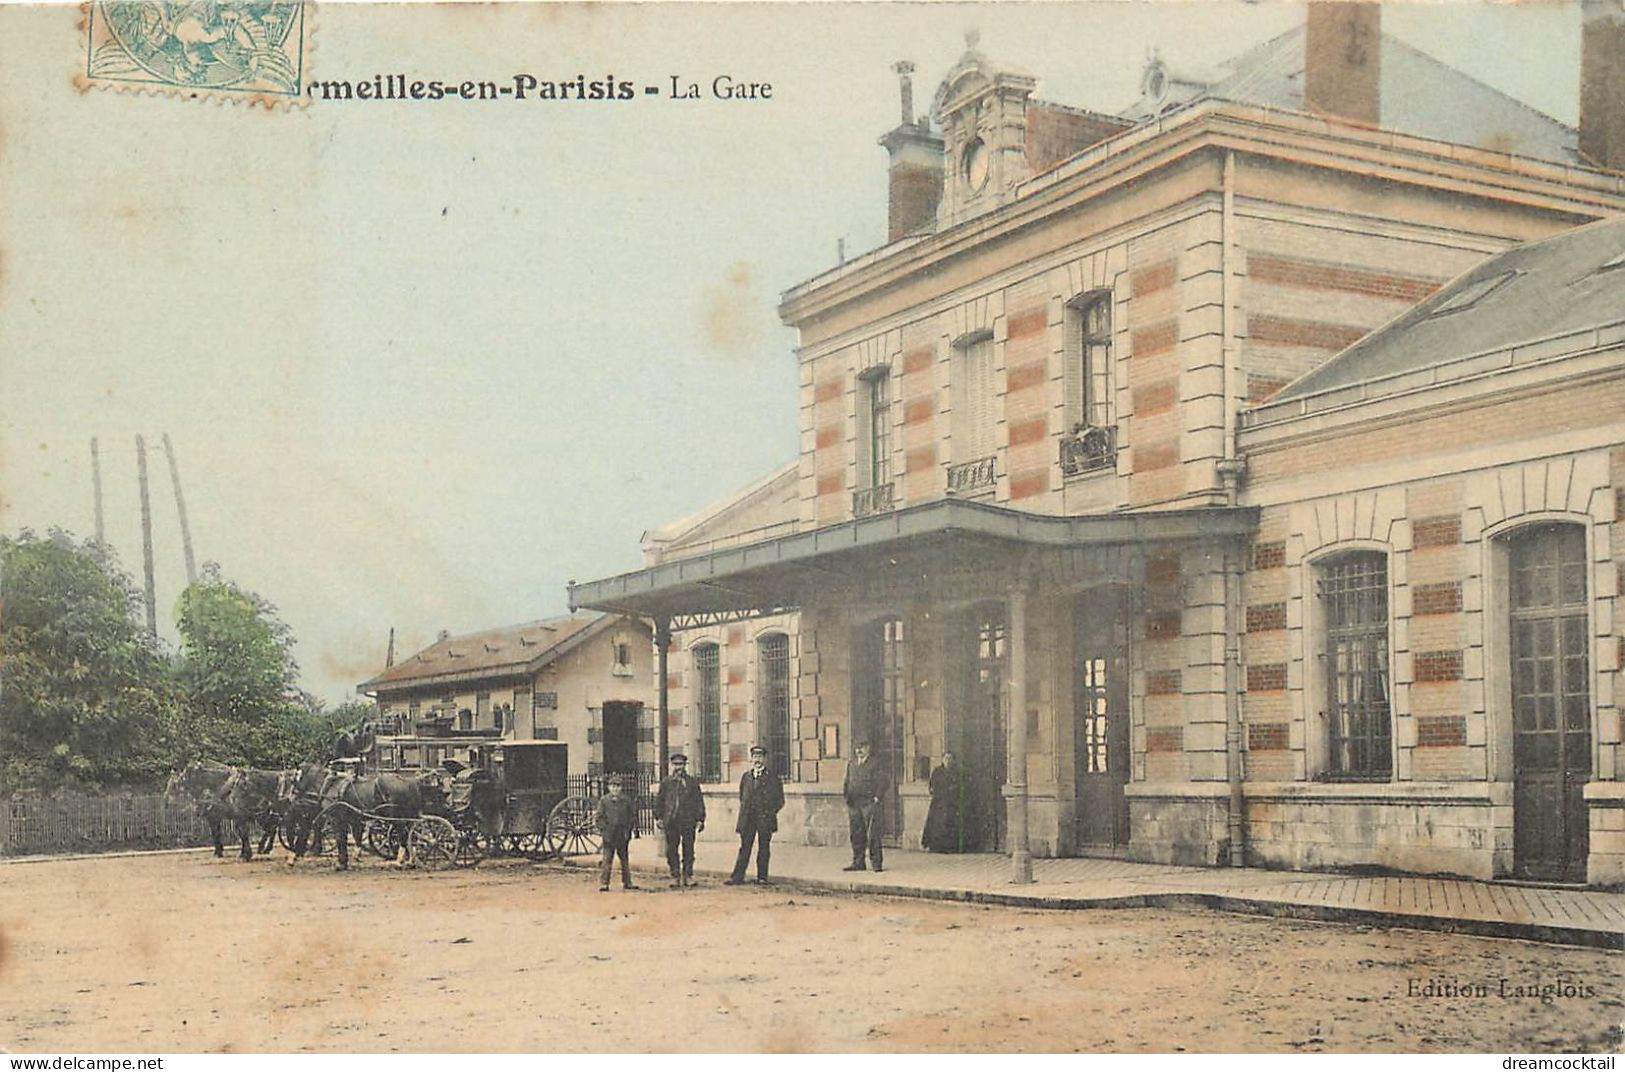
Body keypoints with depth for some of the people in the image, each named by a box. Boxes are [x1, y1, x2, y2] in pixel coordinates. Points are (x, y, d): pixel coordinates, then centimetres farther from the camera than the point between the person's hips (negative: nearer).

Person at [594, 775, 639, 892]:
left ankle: (627, 882, 18)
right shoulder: (603, 800, 1)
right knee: (607, 859, -3)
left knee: (625, 860, 11)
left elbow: (633, 814, 8)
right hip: (609, 835, -2)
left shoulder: (626, 800, 5)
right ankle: (604, 882, 0)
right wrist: (601, 829, -7)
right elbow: (600, 816, 2)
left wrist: (633, 829, 1)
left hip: (623, 835, 2)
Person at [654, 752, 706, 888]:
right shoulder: (666, 783, 11)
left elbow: (699, 801, 7)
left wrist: (700, 819, 1)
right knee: (671, 850, 2)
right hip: (671, 821, 1)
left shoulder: (693, 781, 8)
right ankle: (675, 876, 10)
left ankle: (687, 875, 9)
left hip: (688, 821, -1)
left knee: (688, 849, 0)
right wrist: (658, 817, 5)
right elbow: (659, 800, 14)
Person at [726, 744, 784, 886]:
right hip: (747, 819, 3)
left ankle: (762, 878, 5)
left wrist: (771, 812, -2)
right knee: (744, 848, 3)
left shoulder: (772, 778, 3)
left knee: (764, 849, 0)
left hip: (765, 819, -3)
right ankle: (737, 877, 4)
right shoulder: (746, 776, 13)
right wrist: (744, 810, 12)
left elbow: (780, 800, 5)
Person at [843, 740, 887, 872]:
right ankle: (858, 862, 11)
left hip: (870, 803, -5)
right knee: (856, 834, 4)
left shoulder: (875, 764, 4)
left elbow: (882, 783, -2)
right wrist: (845, 793, 1)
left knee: (872, 834, -7)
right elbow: (847, 783, 20)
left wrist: (877, 798, -10)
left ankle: (876, 862, -4)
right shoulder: (851, 766, 19)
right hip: (854, 804, 5)